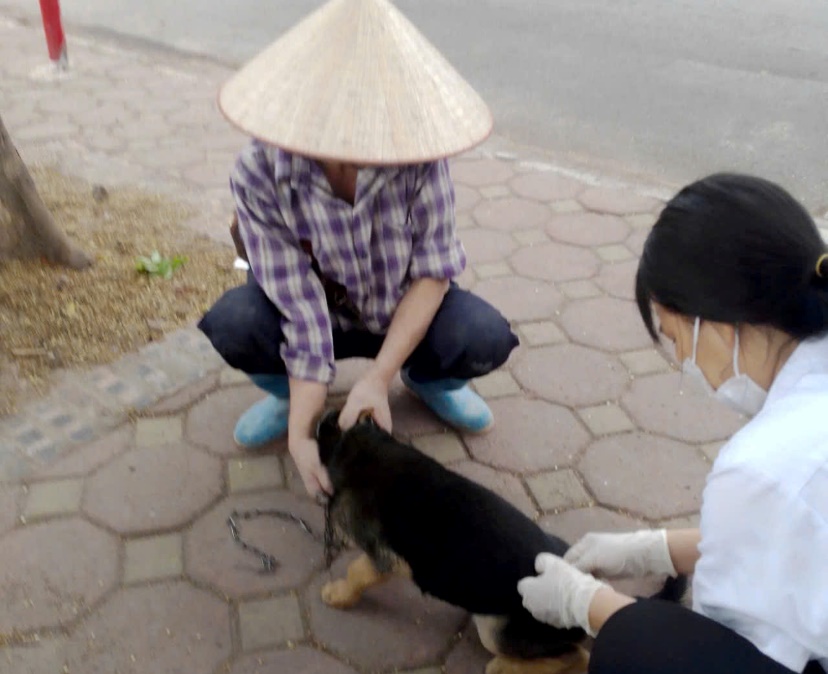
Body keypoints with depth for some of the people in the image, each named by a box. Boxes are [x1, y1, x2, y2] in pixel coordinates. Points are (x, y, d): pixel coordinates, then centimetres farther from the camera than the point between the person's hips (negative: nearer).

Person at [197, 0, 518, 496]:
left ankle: (426, 377, 10)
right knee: (233, 325, -29)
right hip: (323, 311, 0)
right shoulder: (259, 174, -28)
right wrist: (301, 433, -33)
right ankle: (290, 392, 7)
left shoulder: (416, 147, -28)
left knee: (486, 338, -28)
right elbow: (303, 312, -27)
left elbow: (433, 271, -22)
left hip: (403, 312, 0)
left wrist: (377, 378, -30)